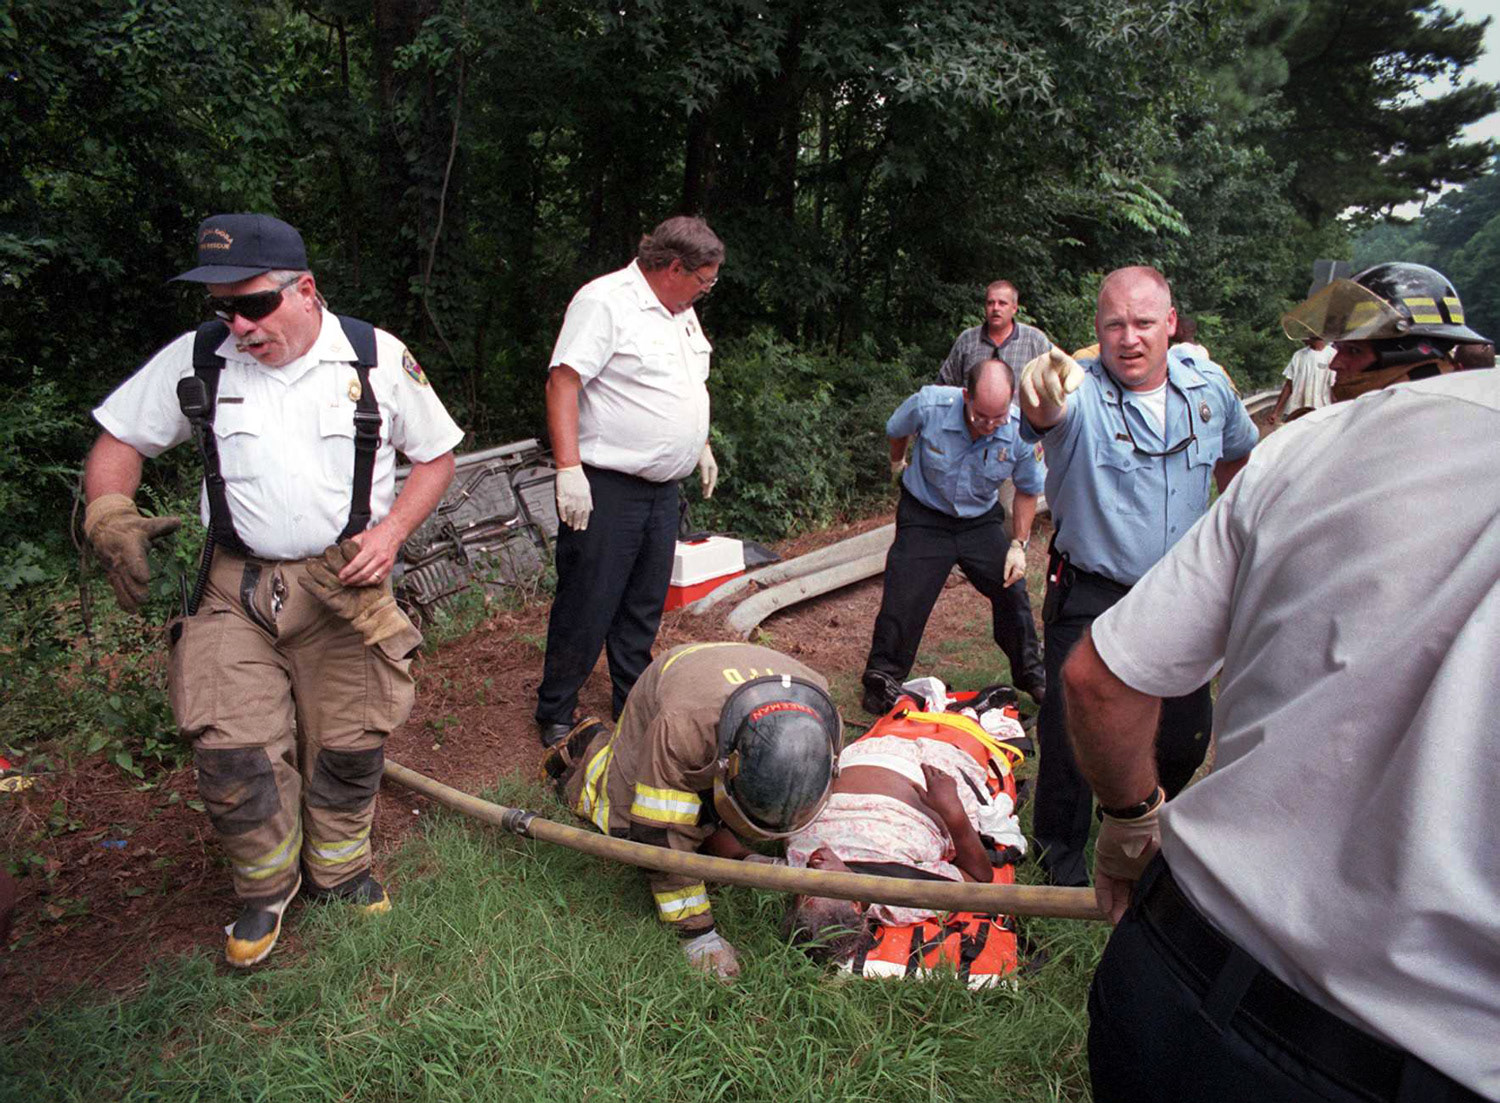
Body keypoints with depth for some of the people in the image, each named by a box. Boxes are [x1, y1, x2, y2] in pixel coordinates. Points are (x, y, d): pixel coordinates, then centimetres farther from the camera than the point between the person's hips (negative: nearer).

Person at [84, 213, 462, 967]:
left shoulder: (377, 358, -5)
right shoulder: (196, 359, -2)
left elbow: (436, 457, 4)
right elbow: (118, 441, 7)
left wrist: (391, 530, -10)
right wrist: (109, 514, -13)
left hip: (345, 584, 0)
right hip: (236, 588, 1)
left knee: (349, 744, 8)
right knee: (232, 749, -3)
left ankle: (340, 869, 35)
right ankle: (265, 889, 24)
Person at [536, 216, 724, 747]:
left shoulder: (680, 311, 16)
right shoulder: (605, 301, -13)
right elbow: (563, 382, -19)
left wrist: (700, 445, 27)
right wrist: (569, 469, -25)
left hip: (662, 490, 8)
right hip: (606, 489, -8)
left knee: (644, 608, 16)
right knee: (587, 608, 0)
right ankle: (555, 715, 17)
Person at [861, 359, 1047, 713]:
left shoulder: (1021, 432, -22)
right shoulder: (927, 406, -27)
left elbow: (1027, 490, -2)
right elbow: (896, 431, 1)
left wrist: (1018, 544, -4)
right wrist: (898, 464, 18)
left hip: (981, 521, 2)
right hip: (924, 516, -1)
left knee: (1012, 591, 0)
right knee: (904, 599, -6)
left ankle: (1032, 674, 24)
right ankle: (882, 678, 15)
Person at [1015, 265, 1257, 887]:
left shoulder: (1209, 388, -2)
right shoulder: (1080, 392, -19)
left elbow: (1237, 456, 19)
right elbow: (1044, 416, -45)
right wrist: (1043, 398, -68)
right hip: (1090, 599, -4)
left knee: (1185, 736, 16)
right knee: (1072, 734, 2)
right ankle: (1061, 847, 30)